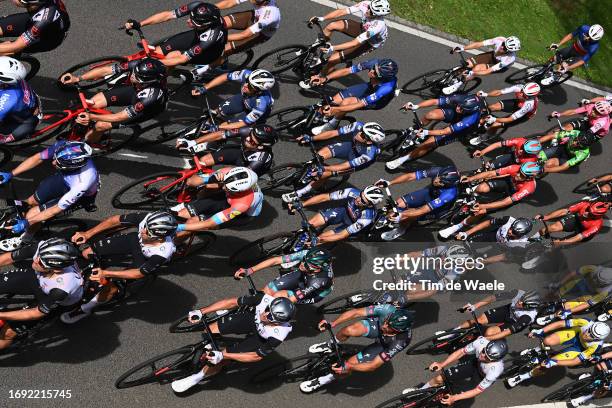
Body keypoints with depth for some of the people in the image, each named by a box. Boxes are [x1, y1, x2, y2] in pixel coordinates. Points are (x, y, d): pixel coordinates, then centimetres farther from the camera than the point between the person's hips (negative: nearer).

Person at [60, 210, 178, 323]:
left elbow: (140, 273, -28)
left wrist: (106, 273, -32)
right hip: (135, 240, 4)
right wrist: (88, 233, -24)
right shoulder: (147, 218, -35)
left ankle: (85, 309, 16)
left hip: (145, 261, -4)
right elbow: (115, 220, -20)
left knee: (111, 287, -16)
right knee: (88, 253, -1)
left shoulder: (163, 253, -42)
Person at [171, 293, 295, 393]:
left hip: (259, 338, -3)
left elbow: (257, 356, -29)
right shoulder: (265, 299, -37)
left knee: (220, 359, -9)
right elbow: (232, 302, -25)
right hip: (249, 316, 3)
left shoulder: (277, 335, -42)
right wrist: (201, 312, -27)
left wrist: (223, 356, -33)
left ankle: (197, 378, 20)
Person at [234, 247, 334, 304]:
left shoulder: (320, 280, -43)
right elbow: (276, 260, -29)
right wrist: (250, 270, -33)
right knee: (268, 290, -10)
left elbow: (292, 299, -37)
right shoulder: (306, 254, -34)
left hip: (314, 293, -4)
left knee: (278, 296, -24)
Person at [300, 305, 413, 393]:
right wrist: (332, 323, -37)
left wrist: (348, 367, -36)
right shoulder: (388, 310, -39)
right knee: (349, 330, -26)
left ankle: (323, 381, 14)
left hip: (383, 345, -2)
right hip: (377, 325, 2)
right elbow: (355, 312, -31)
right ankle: (331, 346, 11)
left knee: (350, 363, -17)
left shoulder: (400, 341, -41)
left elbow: (373, 366, -33)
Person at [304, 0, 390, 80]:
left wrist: (333, 48, -42)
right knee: (332, 26, -8)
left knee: (333, 59, -13)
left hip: (371, 42, -6)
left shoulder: (378, 26, -42)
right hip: (363, 29, 6)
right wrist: (321, 18, -30)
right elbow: (342, 12, -22)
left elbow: (355, 43, -39)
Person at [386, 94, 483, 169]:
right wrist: (416, 106, -45)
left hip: (459, 131, -4)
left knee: (431, 141, -17)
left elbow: (446, 131, -40)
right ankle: (417, 130, 6)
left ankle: (403, 159, -5)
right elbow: (434, 101, -33)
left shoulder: (470, 119, -43)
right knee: (431, 115, -26)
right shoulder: (459, 99, -33)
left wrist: (427, 132, -48)